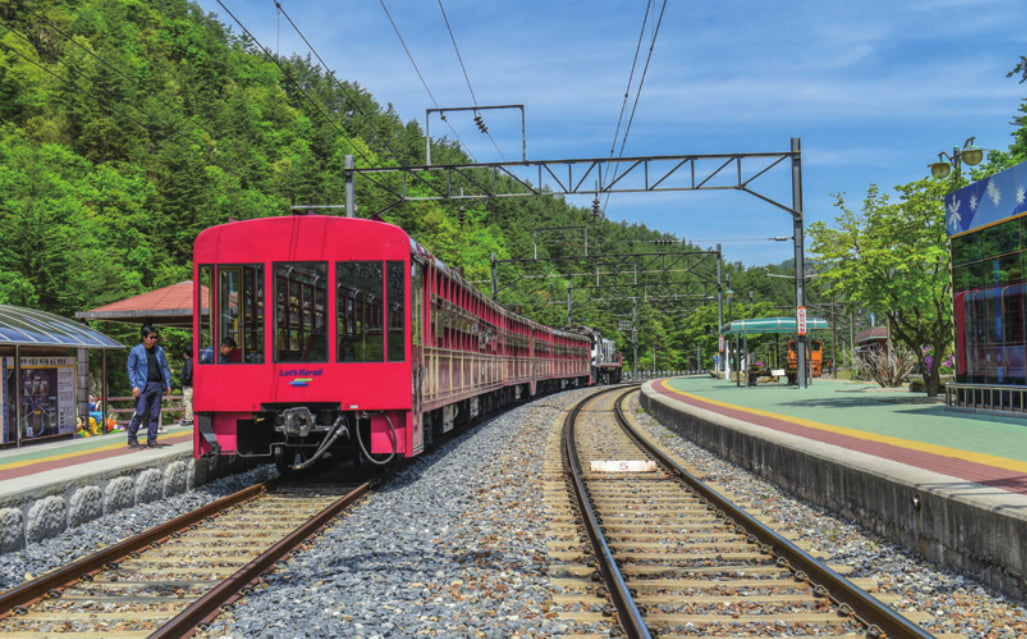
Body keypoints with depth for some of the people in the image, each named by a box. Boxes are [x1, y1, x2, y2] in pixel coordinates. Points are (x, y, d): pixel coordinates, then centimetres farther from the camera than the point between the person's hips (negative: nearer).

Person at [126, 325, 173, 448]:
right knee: (140, 413, -8)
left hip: (157, 385, 4)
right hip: (143, 386, -4)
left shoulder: (159, 350, 13)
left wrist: (168, 384, 7)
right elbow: (131, 369, 1)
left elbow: (165, 368, 16)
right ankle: (132, 439, 6)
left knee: (155, 414, 4)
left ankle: (152, 439, 11)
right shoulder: (136, 350, 2)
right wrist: (134, 386, -9)